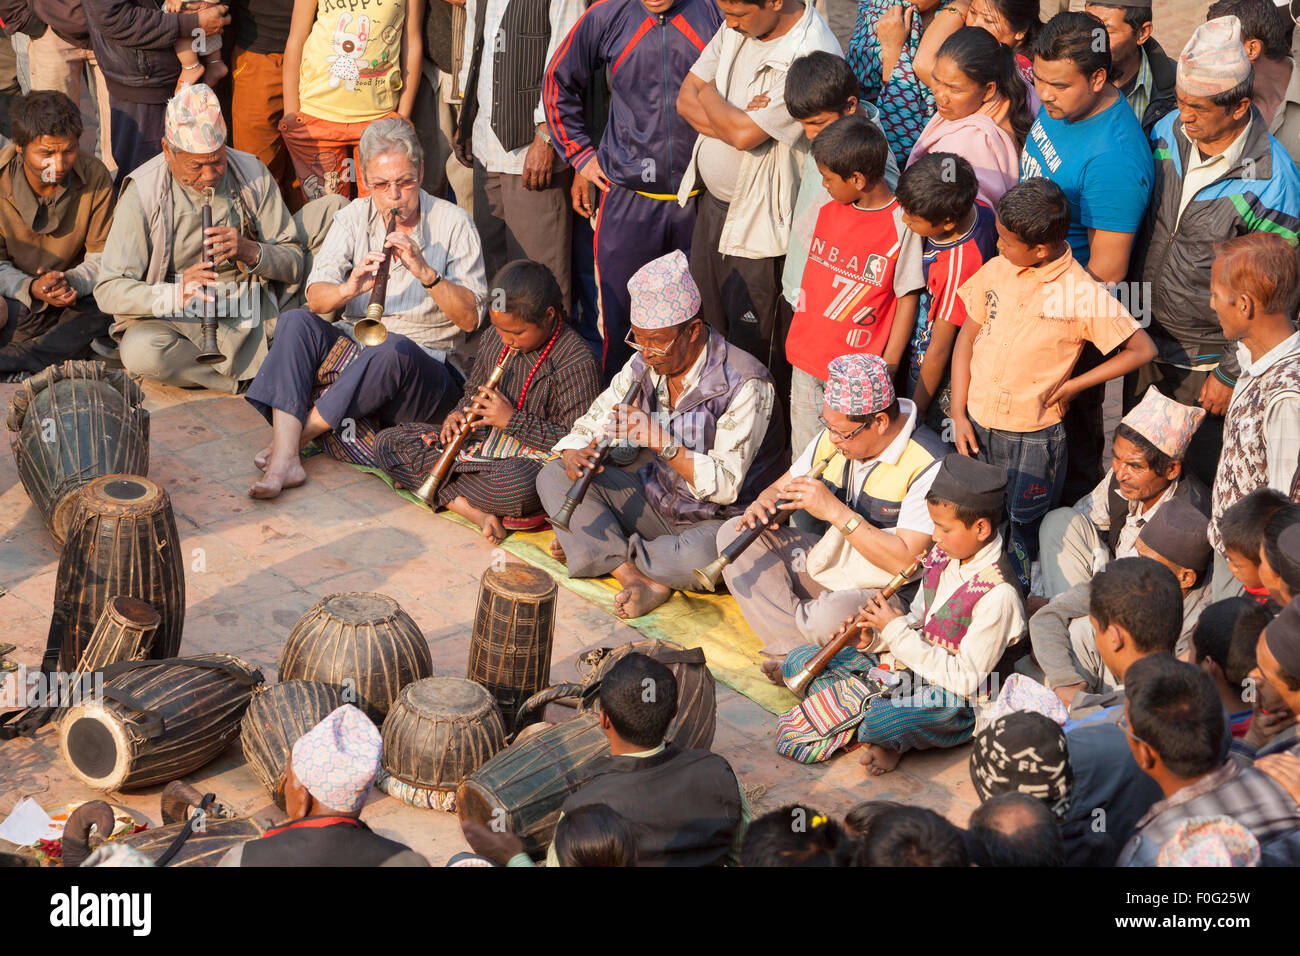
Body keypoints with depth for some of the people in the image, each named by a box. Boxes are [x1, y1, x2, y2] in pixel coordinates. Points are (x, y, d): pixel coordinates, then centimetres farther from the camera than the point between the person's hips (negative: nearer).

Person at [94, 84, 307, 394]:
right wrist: (175, 294, -31)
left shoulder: (252, 175, 0)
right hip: (173, 320, -1)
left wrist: (251, 252, -18)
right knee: (141, 351, -36)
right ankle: (246, 382, -13)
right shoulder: (143, 193, -9)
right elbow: (109, 290, -13)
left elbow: (295, 262, 3)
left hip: (249, 315, 2)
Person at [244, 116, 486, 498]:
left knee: (395, 349, -37)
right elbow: (315, 298, -5)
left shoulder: (453, 223, -1)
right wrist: (347, 289, -27)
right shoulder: (355, 217, 8)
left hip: (427, 368, -3)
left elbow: (470, 318, -8)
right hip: (351, 351, 3)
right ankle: (285, 459, -37)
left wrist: (426, 273, -22)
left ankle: (299, 433, -24)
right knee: (295, 322, -24)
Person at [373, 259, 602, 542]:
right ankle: (476, 512, -22)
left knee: (516, 486, -46)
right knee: (387, 442, -5)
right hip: (483, 445, 8)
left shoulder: (577, 362, -16)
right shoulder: (492, 339, 6)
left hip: (534, 459, -8)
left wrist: (513, 420, -21)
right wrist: (460, 416, -4)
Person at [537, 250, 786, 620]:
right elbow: (590, 427, 6)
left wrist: (662, 442, -32)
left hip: (720, 521, -7)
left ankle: (593, 548, -12)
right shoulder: (645, 365, 0)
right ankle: (639, 578, -23)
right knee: (554, 476, -7)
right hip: (657, 500, 7)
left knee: (698, 559, -42)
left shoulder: (745, 385, -21)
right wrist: (574, 453, -18)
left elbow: (726, 486, -24)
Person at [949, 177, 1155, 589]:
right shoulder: (997, 269, -1)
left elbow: (1142, 348, -11)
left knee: (1022, 534, 4)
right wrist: (959, 414, 1)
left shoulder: (1081, 292, -15)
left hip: (1034, 435, -4)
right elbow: (967, 337, 8)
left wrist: (1070, 387, -9)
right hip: (978, 423, 5)